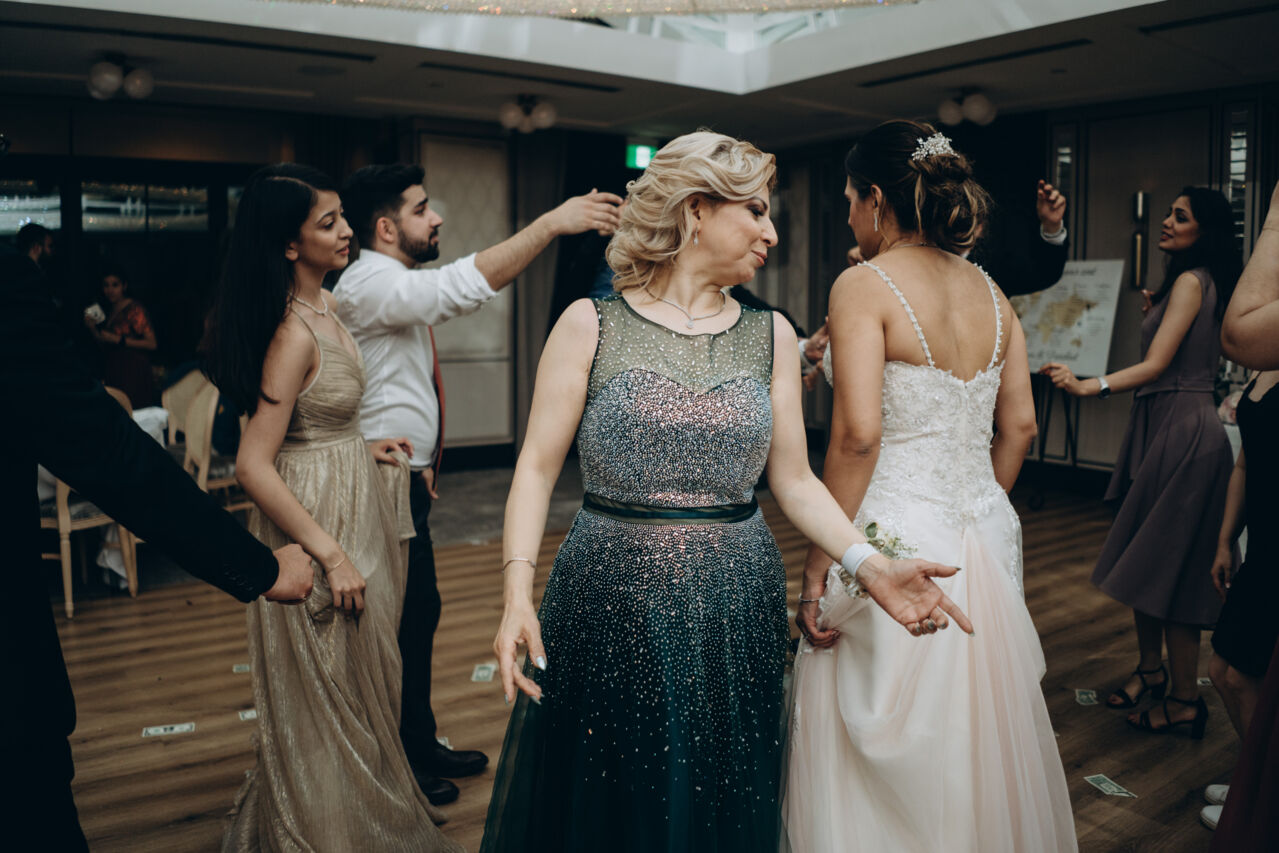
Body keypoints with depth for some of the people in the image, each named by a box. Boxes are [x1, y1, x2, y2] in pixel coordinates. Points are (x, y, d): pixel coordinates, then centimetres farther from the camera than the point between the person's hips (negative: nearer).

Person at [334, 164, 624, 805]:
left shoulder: (394, 286, 14)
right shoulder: (371, 284, -19)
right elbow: (461, 287, -34)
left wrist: (418, 461, 16)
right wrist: (551, 223, -37)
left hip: (405, 480, 10)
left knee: (418, 614, 17)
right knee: (401, 621, 0)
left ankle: (420, 749, 31)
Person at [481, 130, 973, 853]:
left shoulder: (771, 336, 5)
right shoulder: (591, 326, -3)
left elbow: (793, 479, 5)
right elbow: (538, 468, -5)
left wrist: (867, 564, -10)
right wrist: (518, 594, -16)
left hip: (735, 610, 3)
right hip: (611, 605, -2)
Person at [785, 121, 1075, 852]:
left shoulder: (864, 285, -12)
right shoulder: (990, 290, 8)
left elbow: (857, 434, -21)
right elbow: (1020, 427, 9)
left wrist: (820, 561, -15)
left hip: (896, 536, -7)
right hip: (986, 538, 7)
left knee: (891, 757, 8)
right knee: (981, 741, 22)